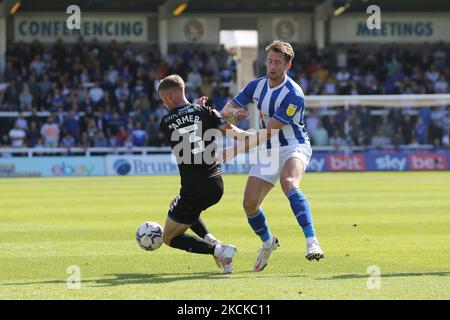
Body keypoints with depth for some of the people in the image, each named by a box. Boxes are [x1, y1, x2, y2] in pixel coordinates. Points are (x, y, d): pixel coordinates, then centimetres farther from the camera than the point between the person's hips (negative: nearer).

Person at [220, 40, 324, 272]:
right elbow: (225, 111, 8)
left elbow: (268, 132, -24)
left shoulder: (293, 95, -21)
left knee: (288, 182, -38)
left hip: (294, 148, -7)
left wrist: (234, 151, -27)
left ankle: (312, 242, -47)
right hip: (268, 151, 7)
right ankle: (268, 243, 31)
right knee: (250, 204, 0)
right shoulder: (257, 86, 2)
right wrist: (234, 111, -19)